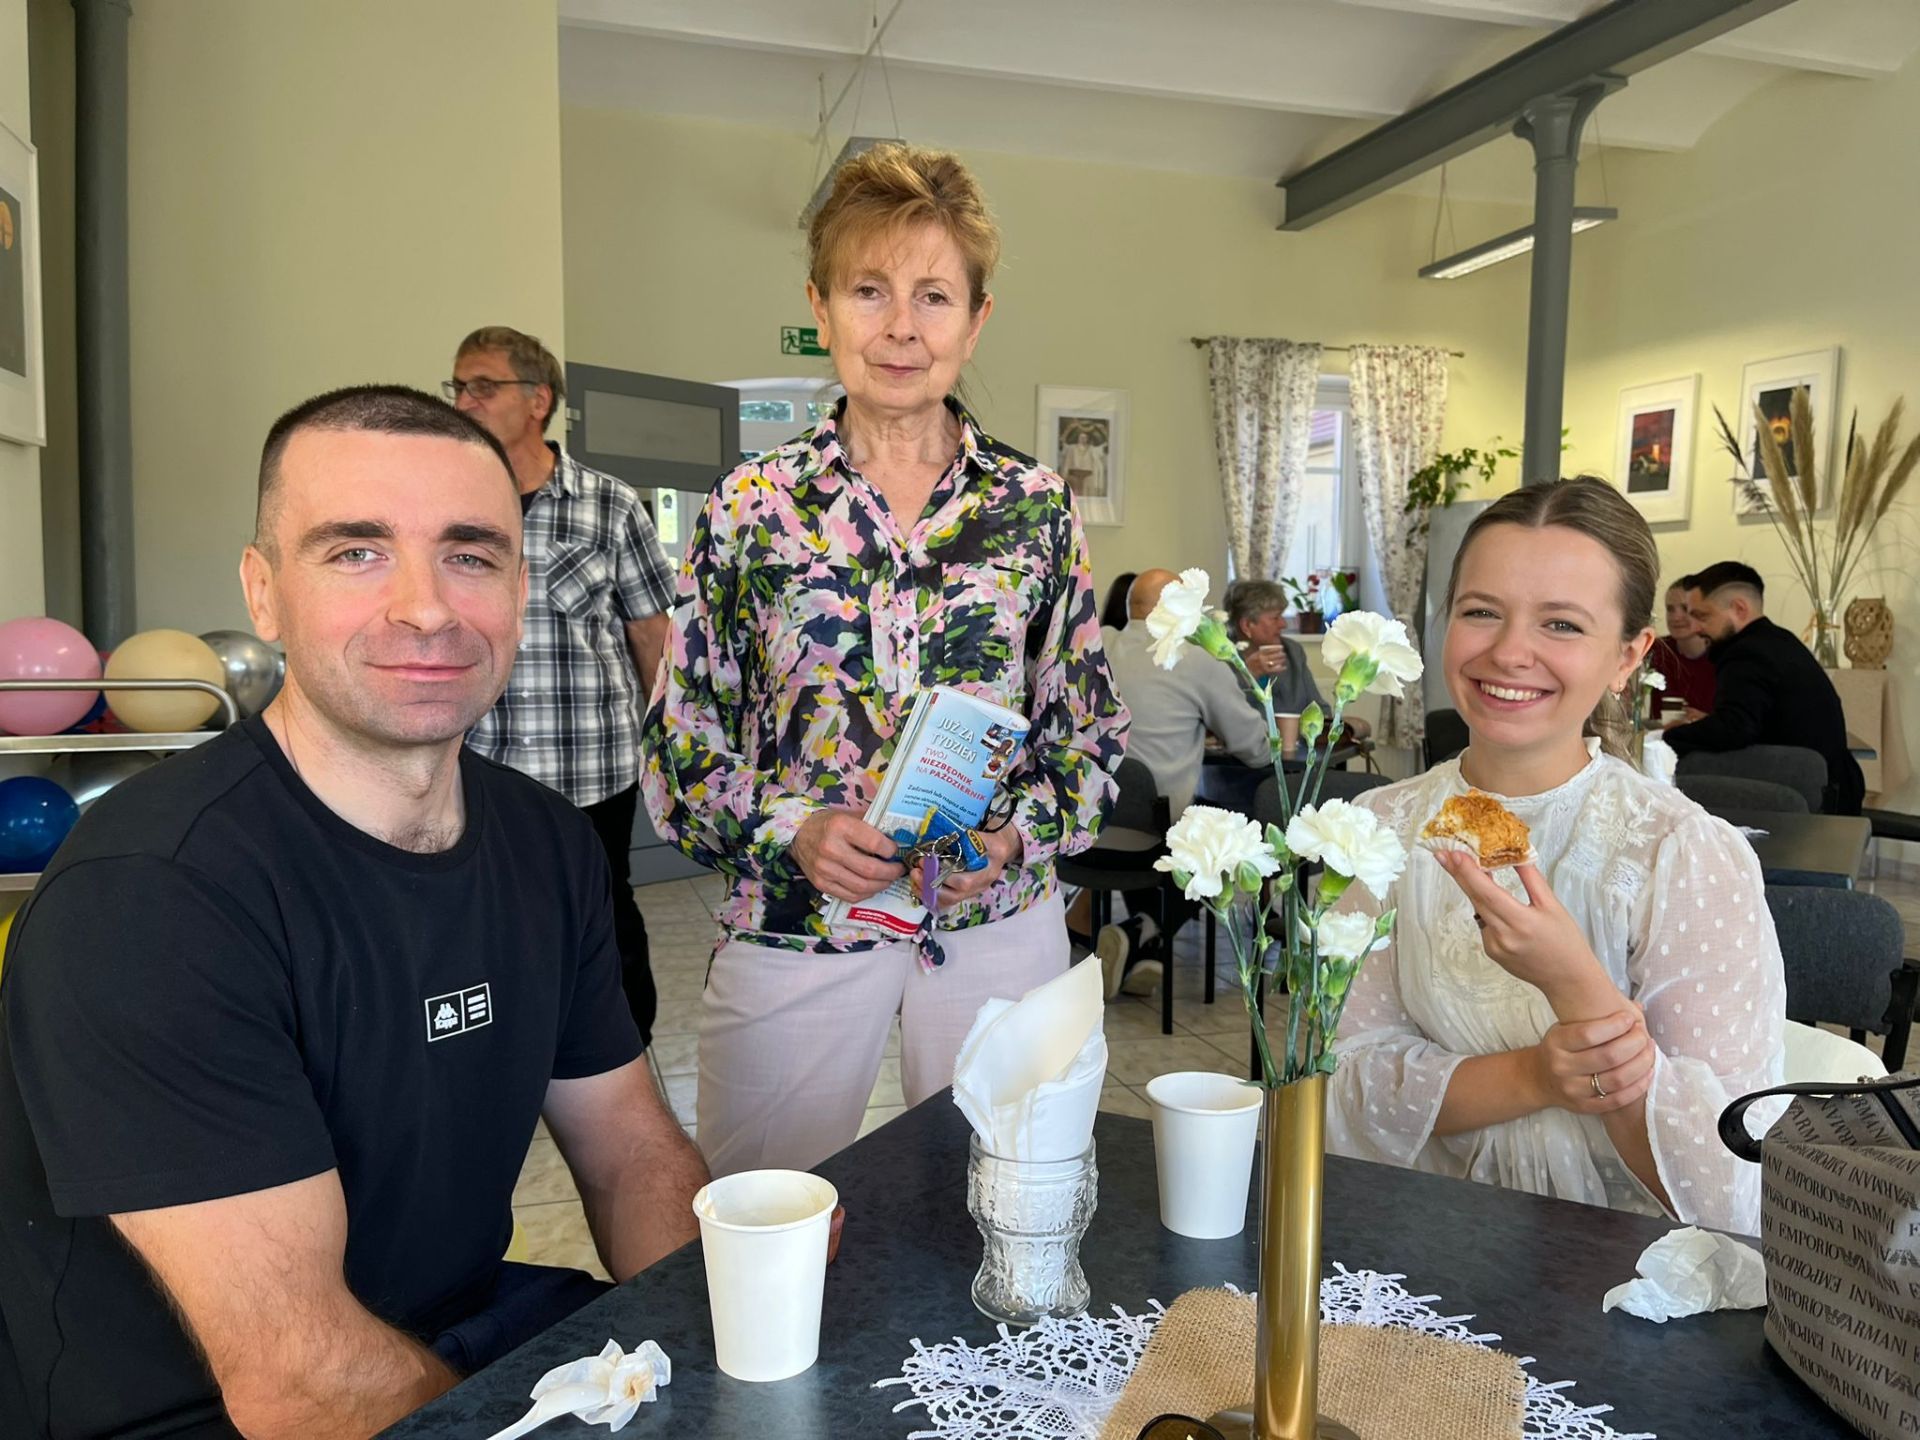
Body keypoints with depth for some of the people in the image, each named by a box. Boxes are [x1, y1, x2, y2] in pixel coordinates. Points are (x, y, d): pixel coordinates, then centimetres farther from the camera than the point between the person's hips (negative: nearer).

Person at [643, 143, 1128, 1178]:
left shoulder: (1037, 508, 1)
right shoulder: (747, 510, -3)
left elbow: (1091, 732, 6)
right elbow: (680, 745, 0)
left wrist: (1017, 833, -12)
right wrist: (792, 829, -16)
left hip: (999, 926, 1)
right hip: (790, 928, 0)